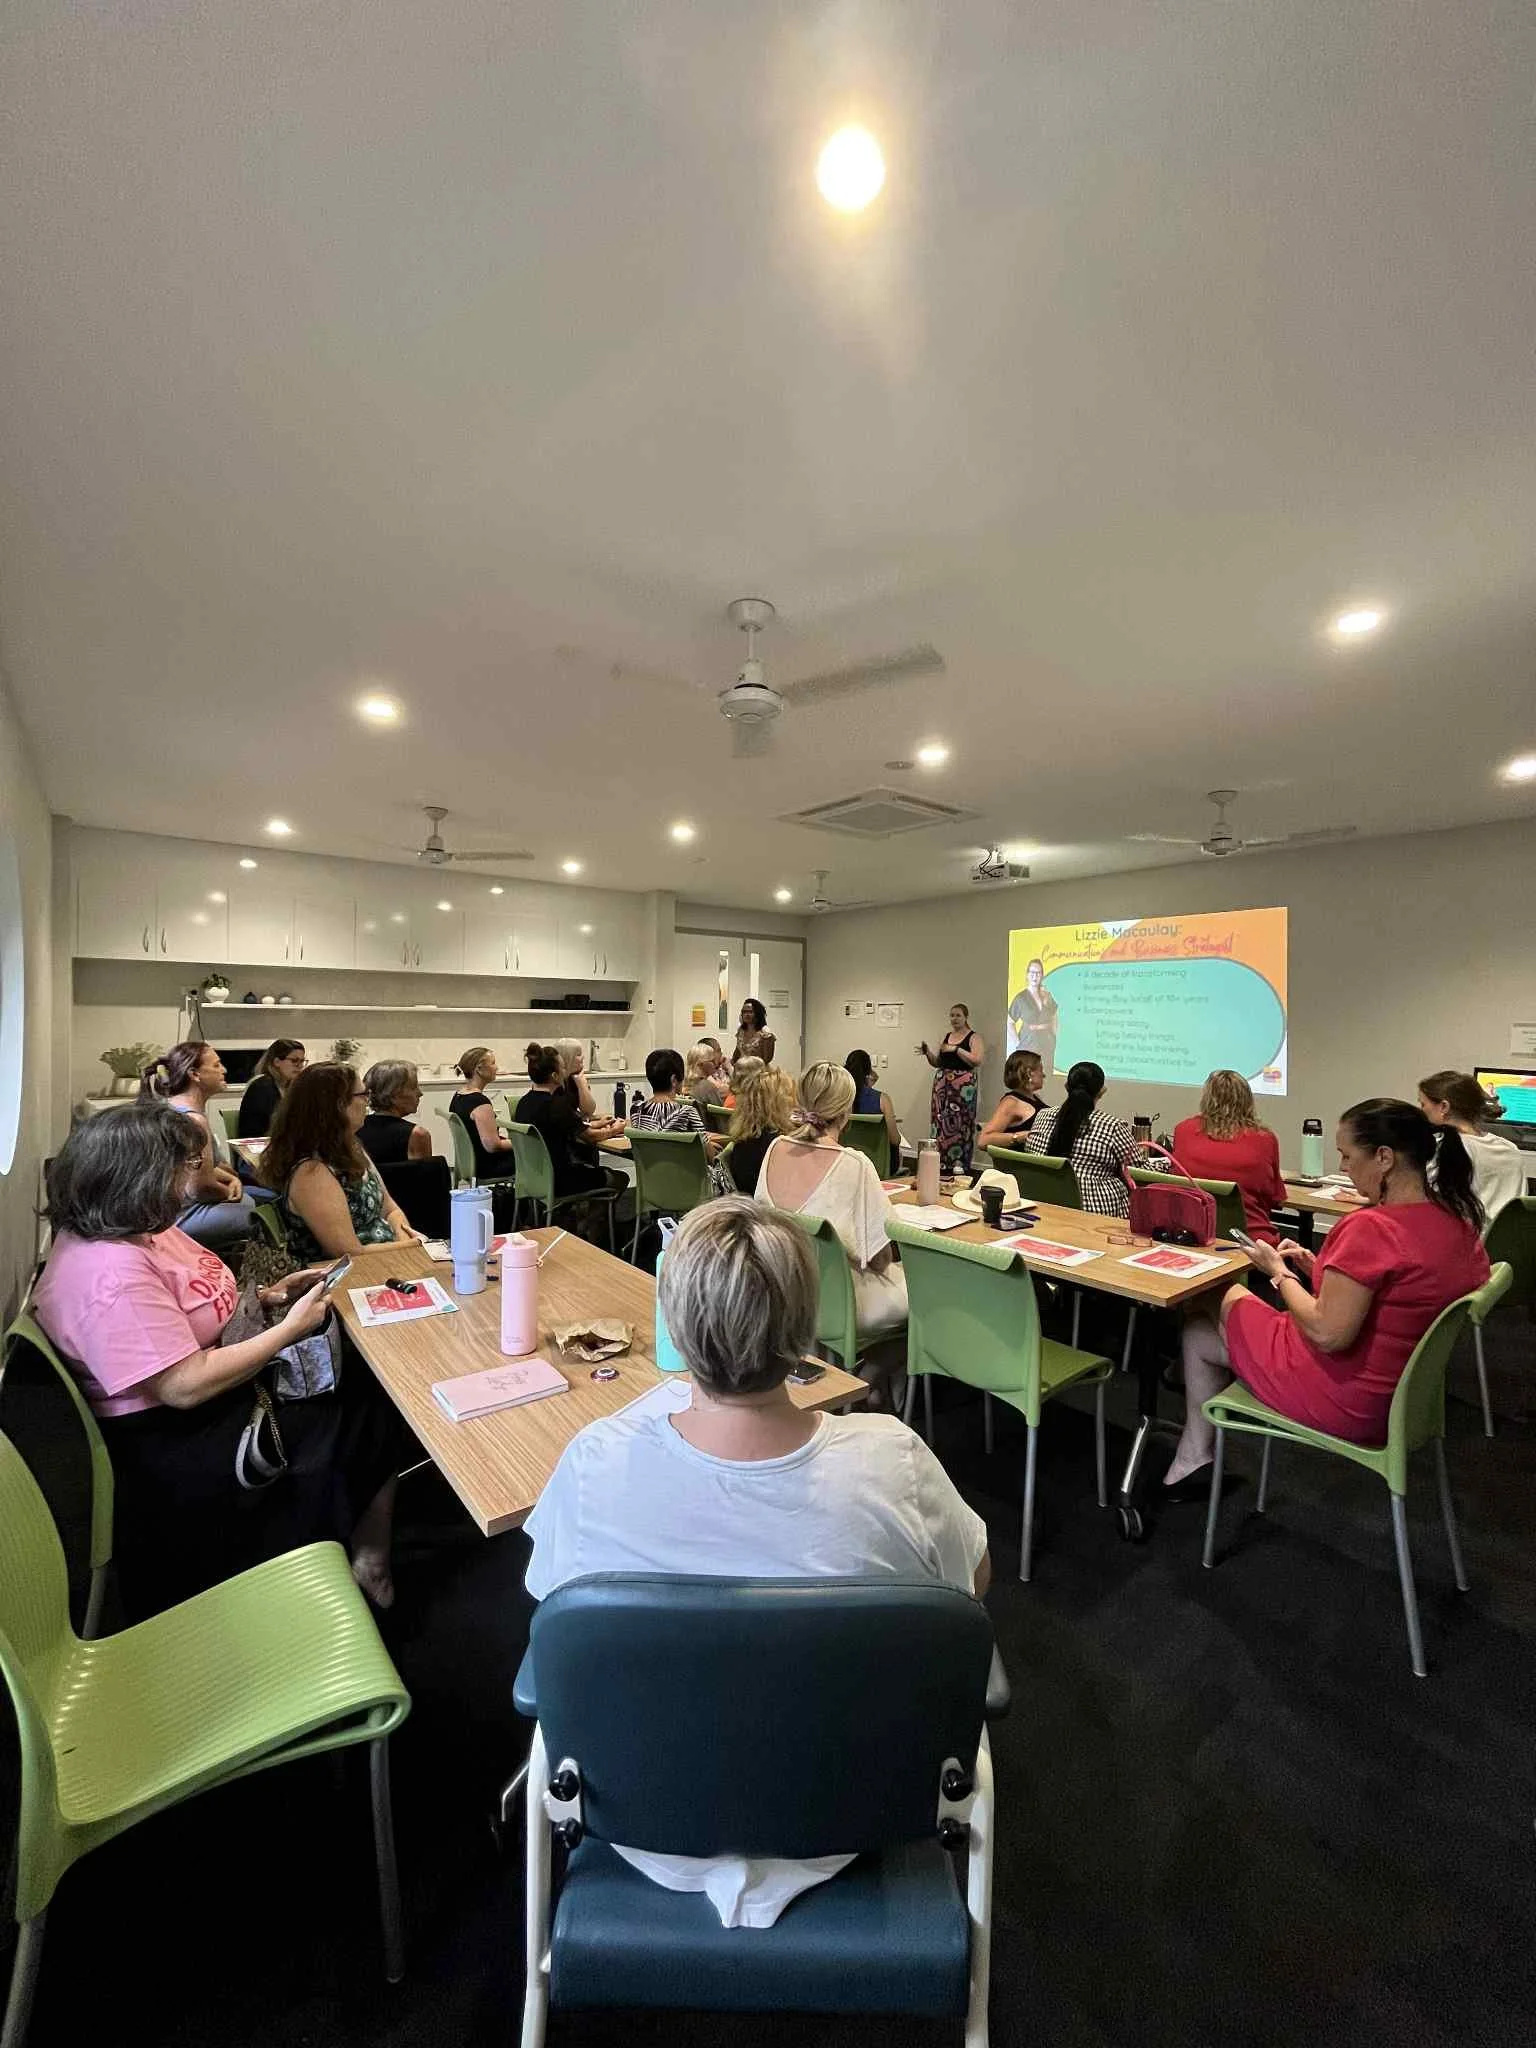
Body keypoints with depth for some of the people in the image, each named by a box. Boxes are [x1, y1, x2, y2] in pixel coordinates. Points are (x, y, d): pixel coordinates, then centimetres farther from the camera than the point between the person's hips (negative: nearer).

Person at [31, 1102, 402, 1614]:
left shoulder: (135, 1227, 1)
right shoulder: (110, 1274, -30)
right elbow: (186, 1386, -29)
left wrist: (266, 1296, 1)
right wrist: (290, 1328, -21)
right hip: (178, 1447, -9)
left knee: (369, 1381, 2)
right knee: (373, 1416, -7)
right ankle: (369, 1563, 15)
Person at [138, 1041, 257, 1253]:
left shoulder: (169, 1107, 9)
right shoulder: (194, 1120, -24)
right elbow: (201, 1188, -23)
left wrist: (230, 1178, 7)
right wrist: (230, 1191, -3)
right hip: (181, 1217, -11)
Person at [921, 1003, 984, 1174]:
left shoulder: (974, 1037, 0)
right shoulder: (946, 1036, 17)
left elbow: (977, 1060, -14)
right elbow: (938, 1063, 20)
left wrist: (956, 1049, -16)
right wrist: (927, 1053, 1)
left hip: (963, 1085, -5)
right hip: (942, 1083, 6)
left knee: (960, 1123, -7)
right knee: (941, 1122, 3)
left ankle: (960, 1163, 0)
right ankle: (942, 1161, 9)